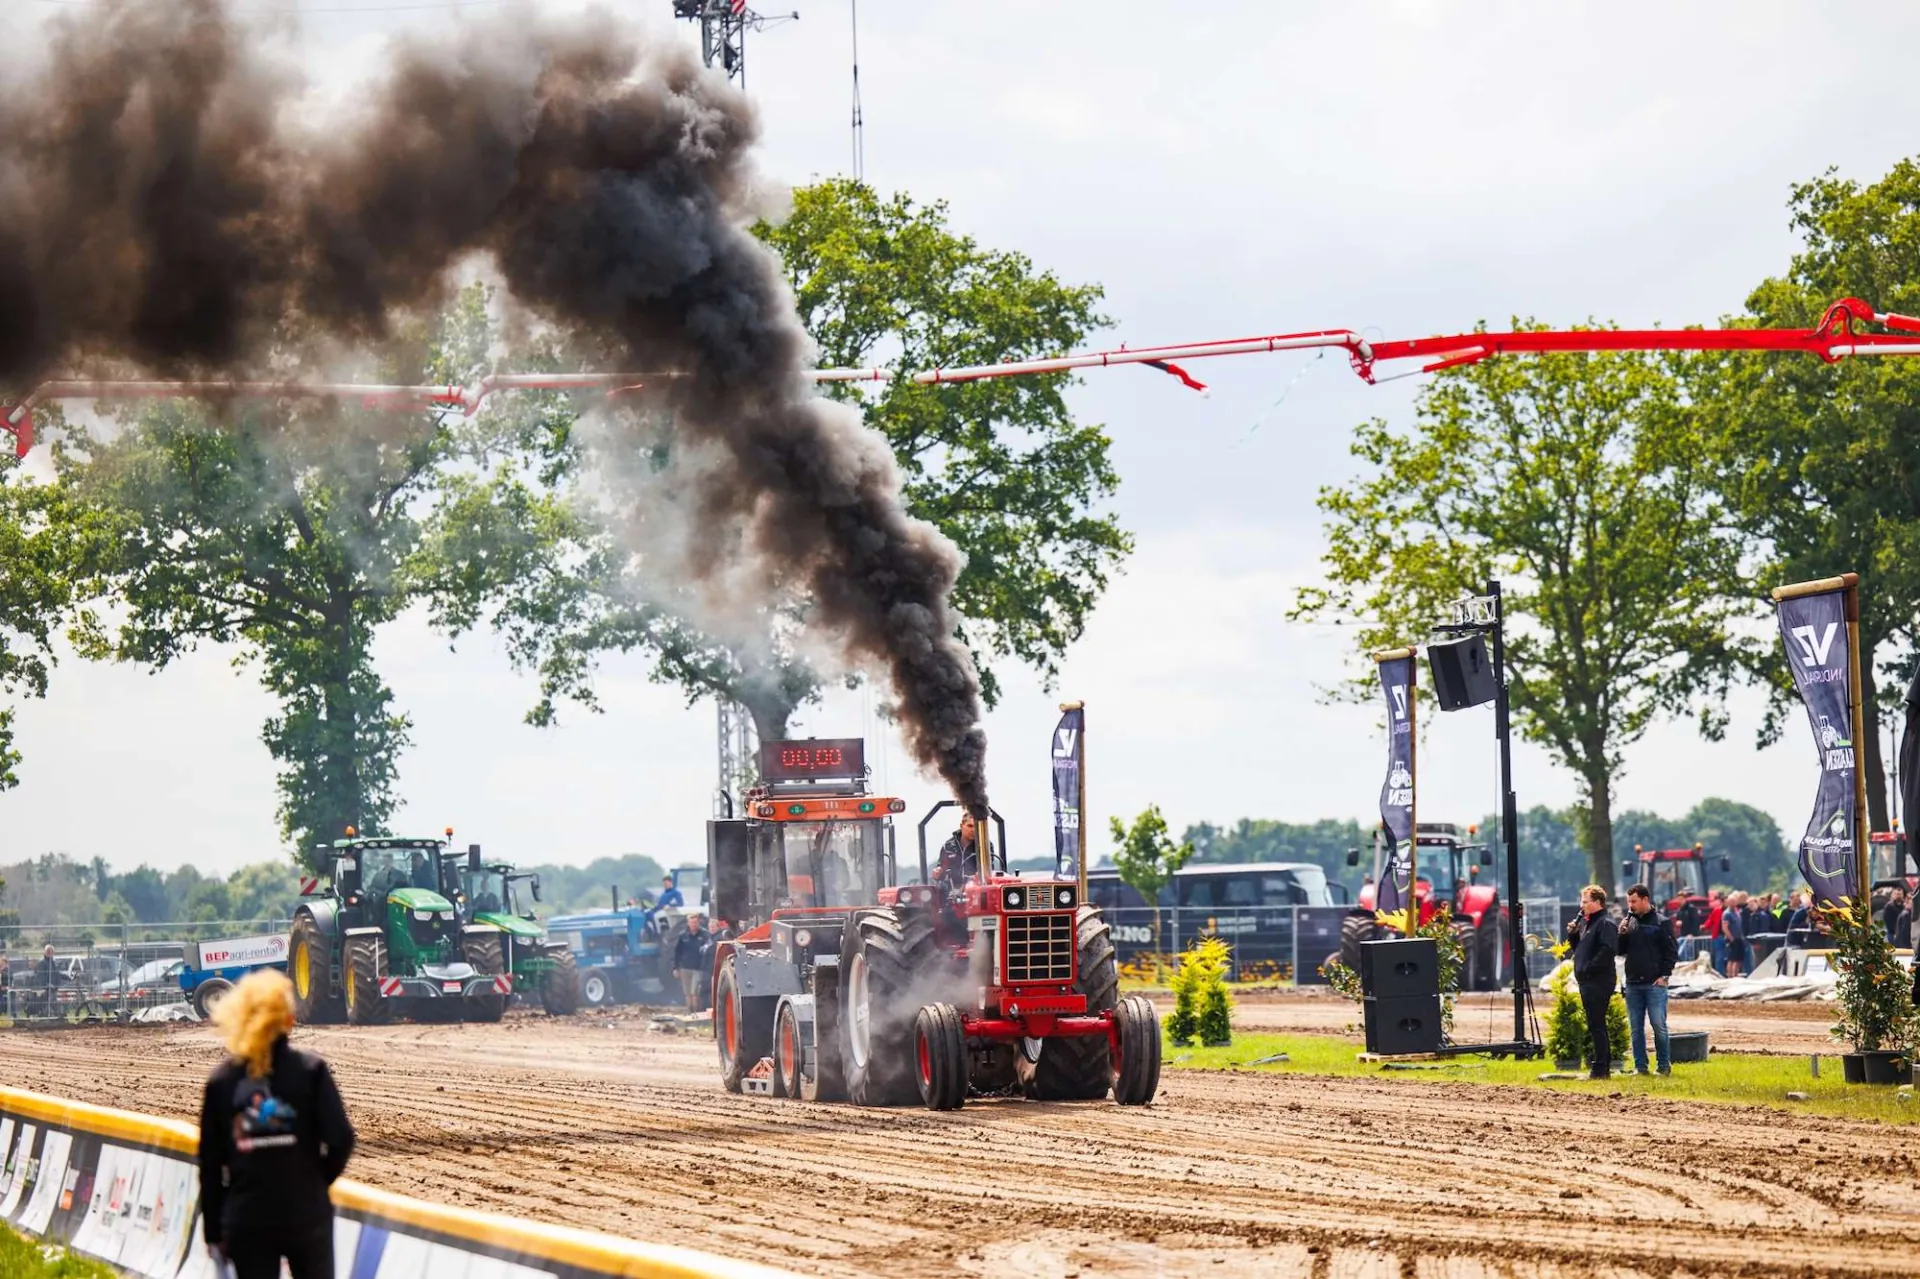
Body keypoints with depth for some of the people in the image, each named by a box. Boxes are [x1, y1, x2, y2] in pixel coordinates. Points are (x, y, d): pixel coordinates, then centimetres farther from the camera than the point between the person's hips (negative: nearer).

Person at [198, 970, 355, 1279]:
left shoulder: (222, 1080, 1)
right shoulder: (309, 1070, -5)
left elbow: (210, 1163, 2)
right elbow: (340, 1138, -12)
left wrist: (213, 1230, 9)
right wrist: (320, 1179, 8)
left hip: (245, 1220, 1)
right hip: (305, 1214, -1)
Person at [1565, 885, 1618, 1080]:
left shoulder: (1605, 924, -11)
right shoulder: (1585, 922, 17)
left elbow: (1608, 950, -23)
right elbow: (1578, 947, 25)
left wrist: (1589, 969, -21)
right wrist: (1572, 934, 7)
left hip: (1599, 982, -10)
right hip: (1587, 982, 10)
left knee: (1596, 1025, -9)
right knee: (1595, 1025, 13)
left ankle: (1600, 1069, -8)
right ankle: (1603, 1066, 19)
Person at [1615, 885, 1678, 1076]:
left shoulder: (1660, 923, -2)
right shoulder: (1629, 922, 11)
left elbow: (1672, 951, -3)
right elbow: (1620, 951, 13)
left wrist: (1664, 975, -9)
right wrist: (1621, 934, -5)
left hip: (1655, 984, -5)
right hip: (1633, 984, 5)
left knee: (1659, 1026, -5)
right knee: (1636, 1028, 7)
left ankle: (1664, 1065, 3)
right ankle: (1640, 1066, 13)